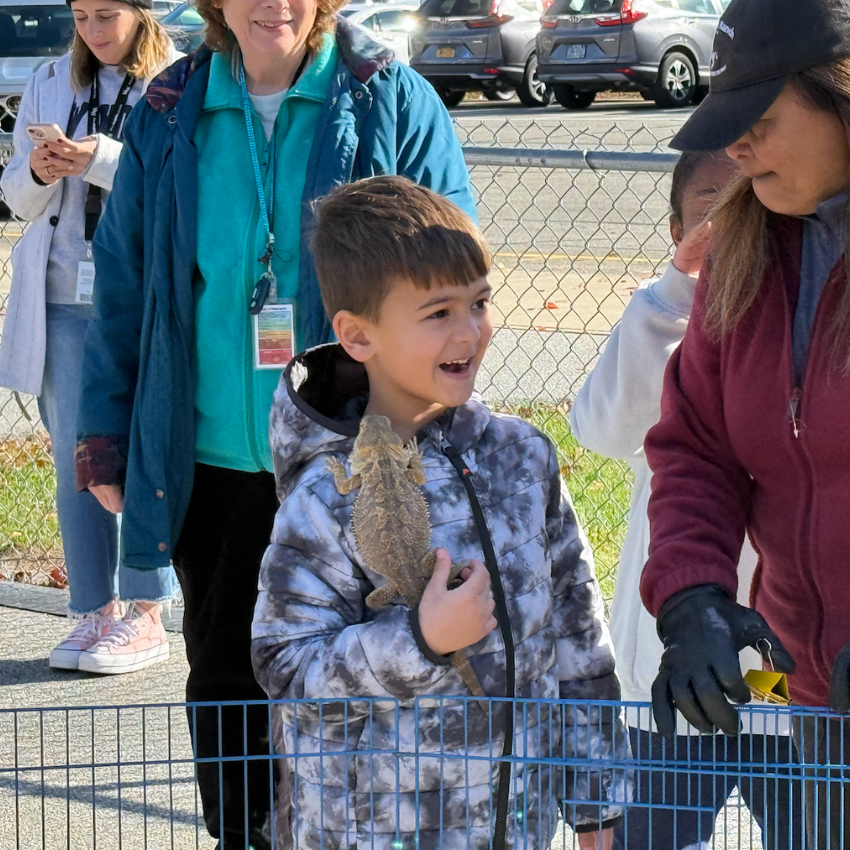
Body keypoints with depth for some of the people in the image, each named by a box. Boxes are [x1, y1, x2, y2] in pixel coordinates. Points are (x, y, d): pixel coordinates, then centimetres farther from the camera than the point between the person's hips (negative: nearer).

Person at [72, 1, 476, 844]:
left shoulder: (391, 103, -4)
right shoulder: (169, 115, 4)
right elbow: (122, 282, 8)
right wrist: (106, 433, 4)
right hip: (210, 459, 3)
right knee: (222, 676, 13)